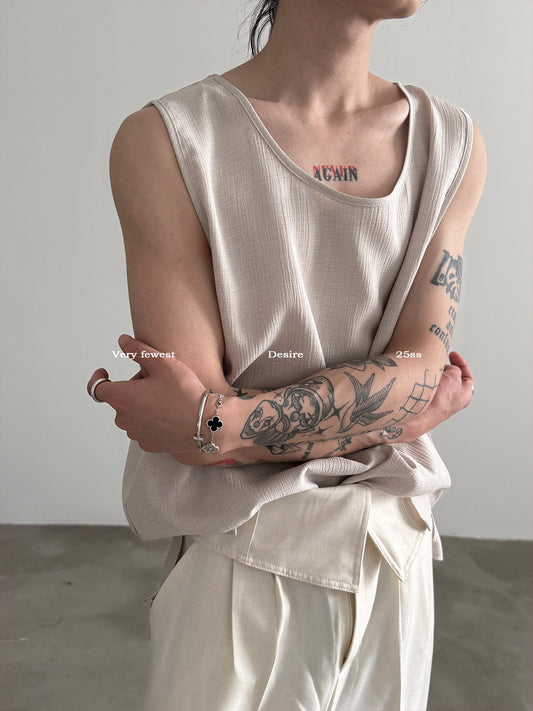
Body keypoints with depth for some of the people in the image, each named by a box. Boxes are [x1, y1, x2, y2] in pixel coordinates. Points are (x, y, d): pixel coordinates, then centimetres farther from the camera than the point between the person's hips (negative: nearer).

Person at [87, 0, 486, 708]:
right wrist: (388, 411, -10)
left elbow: (418, 373, -10)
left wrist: (221, 425, -20)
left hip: (396, 549, 4)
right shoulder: (166, 141, -12)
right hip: (241, 559, -3)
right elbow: (195, 413, -16)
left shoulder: (454, 145, 0)